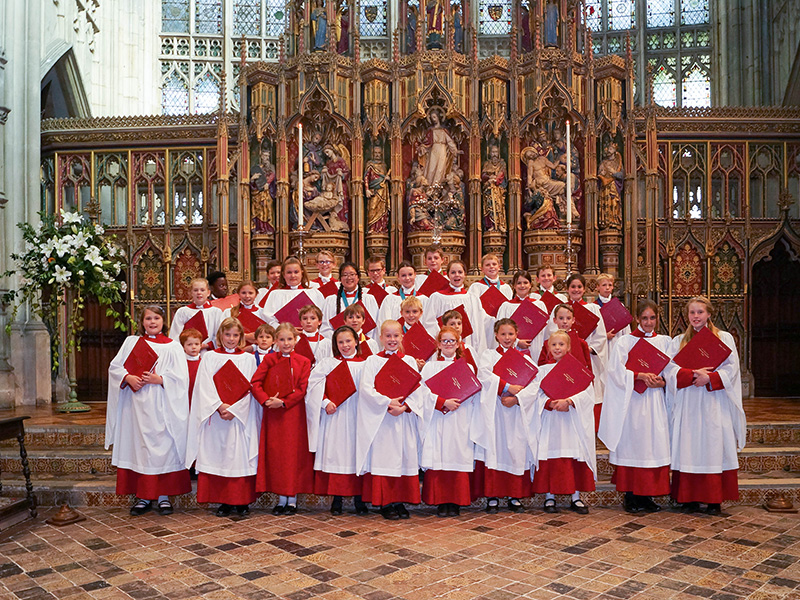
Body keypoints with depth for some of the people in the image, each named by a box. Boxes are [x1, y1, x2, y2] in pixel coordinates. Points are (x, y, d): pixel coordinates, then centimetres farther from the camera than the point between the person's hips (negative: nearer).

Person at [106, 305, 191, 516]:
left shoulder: (173, 347, 6)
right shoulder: (131, 342, 13)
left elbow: (181, 377, -2)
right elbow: (114, 367, 8)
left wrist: (159, 379, -15)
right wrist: (128, 377, -10)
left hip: (162, 406, -2)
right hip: (137, 406, 2)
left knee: (163, 445, -2)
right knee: (139, 446, 2)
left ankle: (163, 495, 6)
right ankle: (143, 496, 10)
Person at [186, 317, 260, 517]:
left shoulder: (248, 359, 7)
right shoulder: (209, 357, 8)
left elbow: (249, 389, 0)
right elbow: (205, 387, -1)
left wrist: (233, 409, -12)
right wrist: (220, 406, -14)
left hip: (240, 416, 0)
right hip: (215, 416, 1)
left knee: (240, 455, -1)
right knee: (218, 455, 0)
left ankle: (242, 501, 7)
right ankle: (224, 501, 9)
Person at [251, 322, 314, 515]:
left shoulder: (303, 362, 1)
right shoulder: (269, 360, 5)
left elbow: (303, 389, -6)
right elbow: (255, 382, -2)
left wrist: (283, 402, -16)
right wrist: (266, 400, -16)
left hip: (294, 414, -2)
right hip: (273, 415, 2)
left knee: (294, 453, 1)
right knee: (275, 454, 5)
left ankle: (292, 500, 12)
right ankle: (281, 499, 16)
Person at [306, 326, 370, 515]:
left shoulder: (365, 364, 6)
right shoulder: (328, 363, 5)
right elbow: (313, 382, -4)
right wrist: (325, 402, -12)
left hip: (356, 415, 0)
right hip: (334, 415, 0)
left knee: (356, 453, 4)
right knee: (335, 453, 1)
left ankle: (358, 497, 13)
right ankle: (336, 498, 11)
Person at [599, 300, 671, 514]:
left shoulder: (665, 341, 11)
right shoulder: (625, 341, 2)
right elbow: (616, 371, -7)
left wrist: (662, 382, -10)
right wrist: (640, 376, -18)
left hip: (656, 401, 3)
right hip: (632, 401, -3)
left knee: (654, 445, 3)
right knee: (631, 445, -1)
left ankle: (647, 495, 12)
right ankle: (630, 495, 6)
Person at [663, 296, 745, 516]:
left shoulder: (725, 338, 8)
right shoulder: (678, 341, 12)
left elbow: (731, 368, -1)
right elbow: (670, 370, 0)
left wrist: (709, 378, -17)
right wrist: (693, 374, -16)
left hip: (714, 403, -1)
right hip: (688, 404, 1)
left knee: (713, 447, -2)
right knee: (689, 448, -1)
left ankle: (714, 499, 5)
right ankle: (689, 498, 4)